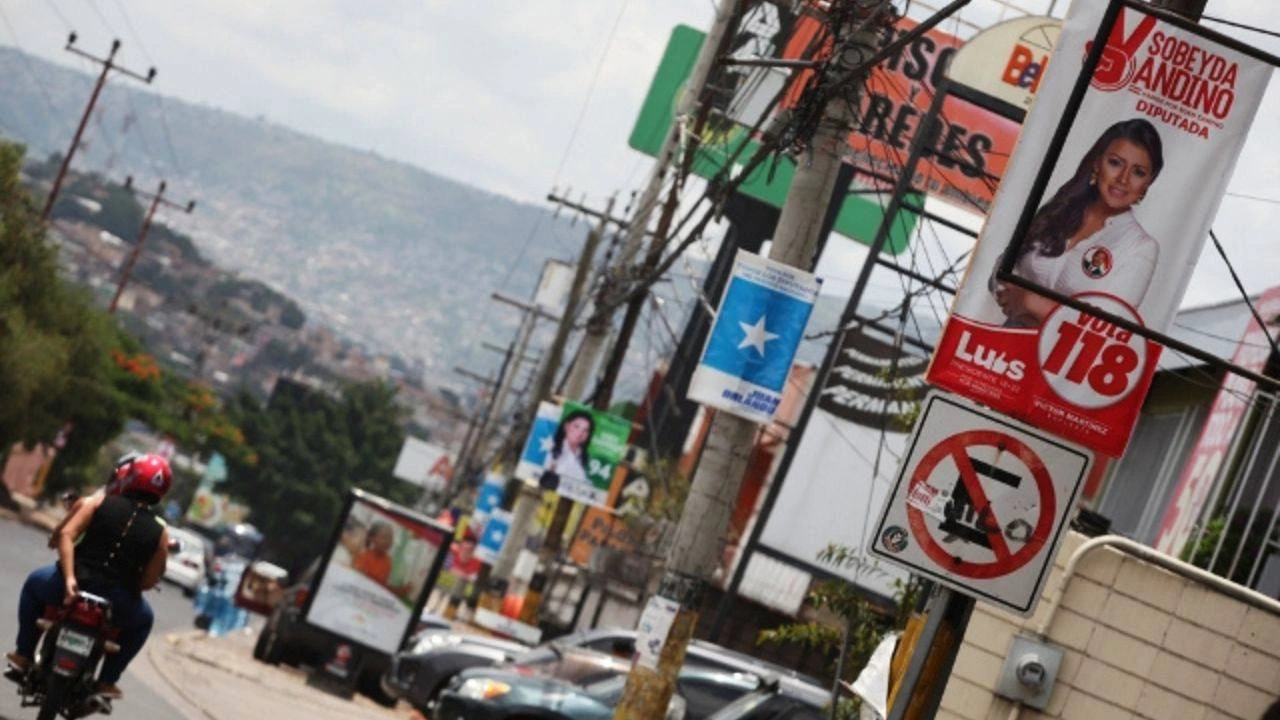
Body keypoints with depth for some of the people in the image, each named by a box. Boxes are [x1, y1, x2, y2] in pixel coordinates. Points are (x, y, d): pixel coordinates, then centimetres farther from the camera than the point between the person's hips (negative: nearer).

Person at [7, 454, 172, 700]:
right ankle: (107, 681, 28)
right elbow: (149, 581, 1)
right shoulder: (159, 532, 2)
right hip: (115, 604, 0)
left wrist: (69, 577, -16)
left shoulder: (98, 503, -1)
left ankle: (24, 655, 32)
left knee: (34, 582, 34)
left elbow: (66, 534, -13)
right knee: (144, 619, 35)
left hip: (72, 587, 0)